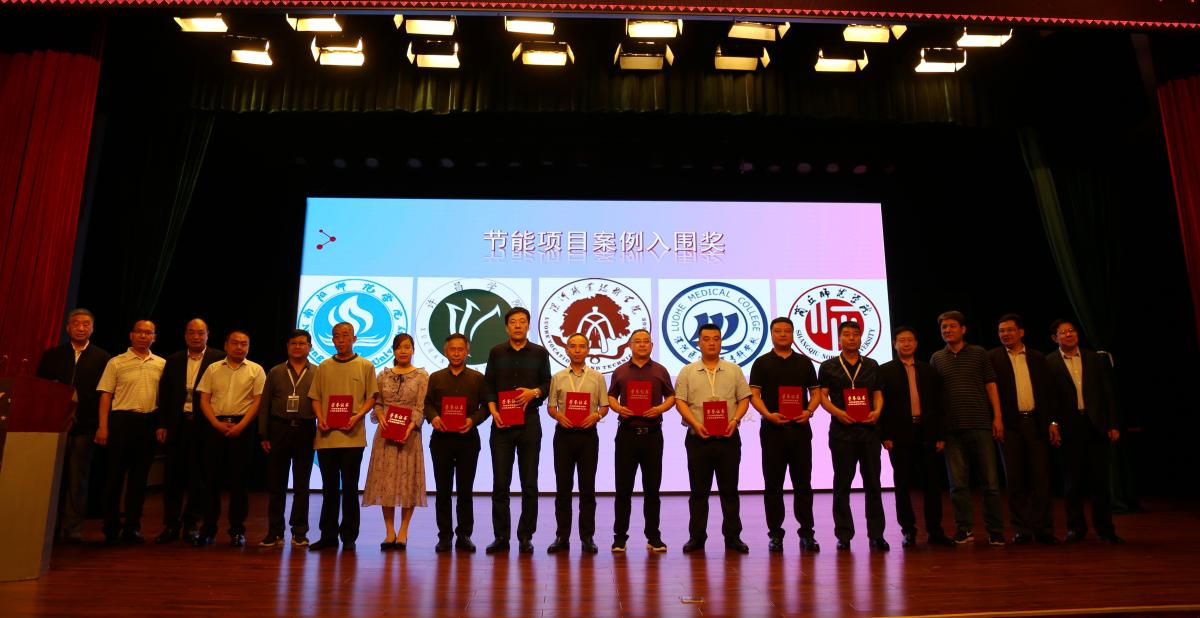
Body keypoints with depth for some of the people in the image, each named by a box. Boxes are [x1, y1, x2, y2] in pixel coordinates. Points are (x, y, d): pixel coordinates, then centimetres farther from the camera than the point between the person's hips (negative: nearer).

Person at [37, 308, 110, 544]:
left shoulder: (103, 358, 3)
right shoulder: (52, 355, 10)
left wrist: (100, 424, -10)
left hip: (84, 426, -2)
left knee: (78, 478, 0)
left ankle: (73, 529, 4)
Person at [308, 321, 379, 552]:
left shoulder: (365, 366, 4)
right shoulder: (324, 367, 12)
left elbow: (371, 397, 2)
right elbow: (315, 397, 12)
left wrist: (357, 416, -14)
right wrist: (320, 418, -5)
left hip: (352, 436, -3)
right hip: (326, 435, 3)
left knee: (349, 487, 2)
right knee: (329, 487, 9)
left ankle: (348, 536, 11)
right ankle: (328, 535, 18)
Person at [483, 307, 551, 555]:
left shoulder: (540, 353, 8)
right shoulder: (496, 353, 9)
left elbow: (546, 384, 7)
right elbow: (488, 385, 7)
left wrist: (534, 392, -14)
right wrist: (493, 410, -8)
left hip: (529, 422, 0)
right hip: (501, 423, 0)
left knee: (529, 483, 3)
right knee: (500, 483, 1)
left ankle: (525, 537, 11)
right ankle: (501, 537, 10)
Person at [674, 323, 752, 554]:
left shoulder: (734, 370, 9)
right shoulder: (688, 372, 6)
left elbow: (744, 399, 6)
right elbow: (680, 402, -1)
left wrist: (735, 420, -11)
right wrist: (695, 424, -15)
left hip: (728, 437, 1)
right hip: (698, 438, -1)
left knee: (729, 489, 6)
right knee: (698, 490, 5)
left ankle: (732, 536, 15)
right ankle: (697, 536, 14)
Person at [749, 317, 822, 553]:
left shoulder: (804, 363, 13)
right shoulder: (762, 363, 6)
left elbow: (816, 392, 11)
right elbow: (754, 395, -1)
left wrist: (809, 411, -9)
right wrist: (768, 414, -18)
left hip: (800, 428, 2)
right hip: (772, 428, -1)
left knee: (803, 483, 4)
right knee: (773, 485, 3)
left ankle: (807, 533, 12)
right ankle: (775, 534, 10)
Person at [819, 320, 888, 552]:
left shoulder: (872, 366, 14)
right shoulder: (828, 367, 7)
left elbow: (878, 394, 12)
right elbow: (822, 396, 2)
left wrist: (877, 411, -8)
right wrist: (837, 412, -15)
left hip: (869, 429, 2)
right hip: (842, 431, -2)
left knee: (873, 483, 4)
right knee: (842, 485, 3)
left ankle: (876, 534, 12)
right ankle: (844, 535, 9)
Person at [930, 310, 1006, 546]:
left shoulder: (979, 353, 6)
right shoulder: (937, 358, 11)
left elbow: (991, 386, 4)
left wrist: (997, 417, -4)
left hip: (981, 425, -1)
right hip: (952, 429, 2)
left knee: (990, 480, 1)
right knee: (958, 483, 4)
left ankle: (995, 532, 11)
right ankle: (964, 529, 13)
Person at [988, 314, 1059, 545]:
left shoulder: (1037, 358, 12)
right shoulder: (992, 358, 3)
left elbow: (1048, 392, 12)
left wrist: (1050, 421, 3)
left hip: (1036, 423, 2)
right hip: (1010, 424, -2)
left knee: (1041, 478, 2)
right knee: (1015, 480, 3)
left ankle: (1043, 528, 10)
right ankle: (1021, 529, 10)